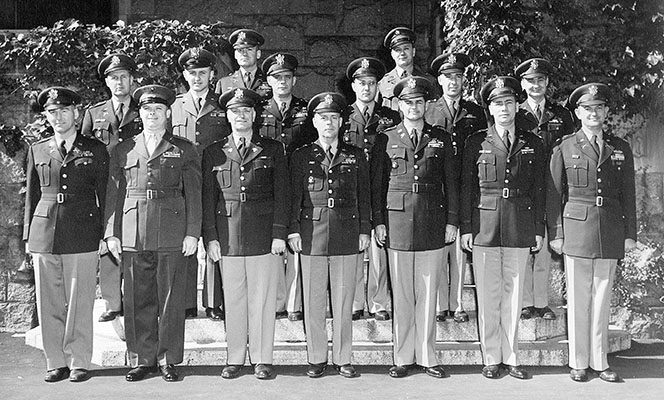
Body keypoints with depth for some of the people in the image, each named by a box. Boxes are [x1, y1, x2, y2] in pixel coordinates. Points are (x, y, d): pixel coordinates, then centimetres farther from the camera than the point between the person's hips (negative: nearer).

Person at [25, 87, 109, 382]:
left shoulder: (95, 150, 5)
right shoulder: (37, 150, 12)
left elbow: (104, 195, 4)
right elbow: (32, 195, 16)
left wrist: (106, 234, -1)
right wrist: (28, 236, 11)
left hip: (82, 235, -3)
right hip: (44, 233, 3)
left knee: (79, 303, 1)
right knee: (48, 303, 6)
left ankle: (80, 362, 13)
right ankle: (56, 363, 18)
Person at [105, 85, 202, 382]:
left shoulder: (184, 150, 8)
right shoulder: (123, 150, 13)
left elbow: (193, 194, 3)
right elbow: (114, 193, 11)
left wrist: (192, 233, -5)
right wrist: (111, 233, 3)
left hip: (172, 234, -2)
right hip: (133, 234, 2)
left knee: (170, 299, 2)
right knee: (137, 300, 5)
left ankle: (168, 360, 14)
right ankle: (141, 360, 17)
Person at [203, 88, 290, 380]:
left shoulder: (273, 150, 7)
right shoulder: (214, 153, 11)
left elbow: (282, 195, 3)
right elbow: (208, 198, 8)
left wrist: (280, 234, -5)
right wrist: (210, 237, 0)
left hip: (264, 236, -1)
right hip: (228, 237, 1)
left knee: (263, 299, 2)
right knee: (233, 300, 6)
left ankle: (262, 359, 13)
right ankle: (235, 359, 18)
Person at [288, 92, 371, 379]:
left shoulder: (355, 156, 9)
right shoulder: (301, 156, 6)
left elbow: (363, 196, 11)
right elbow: (294, 196, 5)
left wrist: (364, 230, 5)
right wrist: (293, 231, -2)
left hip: (347, 237, 1)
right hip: (312, 236, 0)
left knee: (344, 302, 6)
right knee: (313, 302, 5)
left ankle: (342, 358, 16)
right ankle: (316, 359, 16)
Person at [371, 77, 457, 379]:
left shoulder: (440, 139, 10)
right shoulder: (386, 140, 7)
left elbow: (451, 182, 10)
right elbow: (377, 183, 6)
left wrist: (452, 220, 3)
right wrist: (378, 221, -1)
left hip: (433, 225, 1)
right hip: (398, 224, -1)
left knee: (428, 294, 5)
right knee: (401, 295, 4)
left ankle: (426, 357, 15)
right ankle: (403, 358, 14)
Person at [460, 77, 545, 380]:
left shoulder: (532, 143, 10)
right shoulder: (477, 142, 5)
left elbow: (538, 189, 10)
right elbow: (467, 187, 4)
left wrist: (538, 229, 5)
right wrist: (465, 227, -2)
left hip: (520, 228, 2)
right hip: (485, 227, -1)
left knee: (514, 294, 6)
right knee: (488, 295, 2)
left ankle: (511, 358, 17)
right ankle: (491, 359, 13)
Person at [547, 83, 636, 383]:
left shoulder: (620, 149, 10)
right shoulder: (564, 148, 3)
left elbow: (628, 195, 12)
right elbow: (554, 194, 3)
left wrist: (630, 233, 7)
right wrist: (555, 233, -2)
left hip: (611, 233, 2)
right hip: (576, 231, -2)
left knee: (602, 298, 7)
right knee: (578, 299, 2)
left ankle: (599, 361, 18)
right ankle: (578, 362, 13)